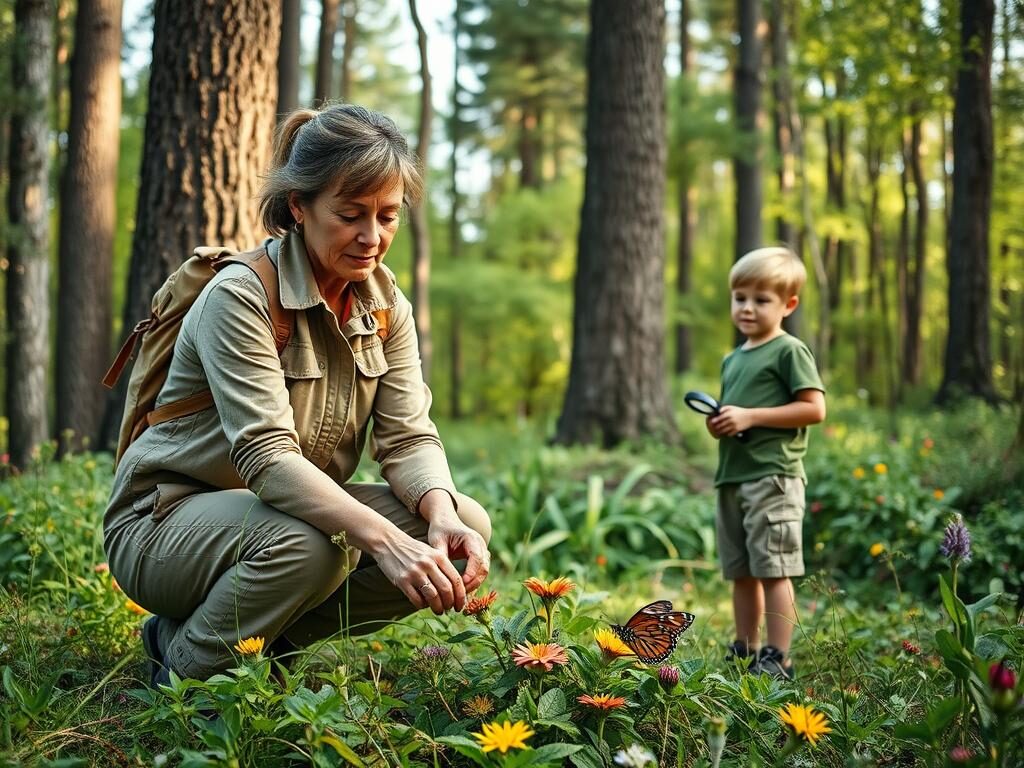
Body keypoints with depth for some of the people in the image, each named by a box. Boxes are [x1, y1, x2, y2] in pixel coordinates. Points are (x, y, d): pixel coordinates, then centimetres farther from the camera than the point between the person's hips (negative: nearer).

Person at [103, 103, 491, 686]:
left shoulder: (385, 303, 0)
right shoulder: (240, 296, -21)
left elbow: (409, 437, -7)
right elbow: (265, 454, -32)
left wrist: (442, 517, -30)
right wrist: (384, 538, -44)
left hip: (302, 509, 7)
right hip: (166, 523, -6)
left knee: (467, 525, -13)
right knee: (309, 544, -38)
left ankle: (265, 639, -1)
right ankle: (185, 670, -8)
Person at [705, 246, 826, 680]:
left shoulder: (789, 351, -5)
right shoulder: (732, 360, 20)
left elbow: (814, 408, -13)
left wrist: (750, 416, -16)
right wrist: (718, 424, 5)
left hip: (772, 477, -8)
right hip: (731, 476, 8)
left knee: (773, 570, -7)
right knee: (741, 573, 13)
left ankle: (777, 659, -2)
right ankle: (745, 652, 22)